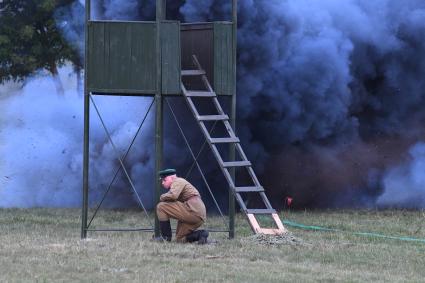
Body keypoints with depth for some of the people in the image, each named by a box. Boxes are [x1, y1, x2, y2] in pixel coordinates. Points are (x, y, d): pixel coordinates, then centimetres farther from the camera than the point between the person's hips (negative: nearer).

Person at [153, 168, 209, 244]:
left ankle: (166, 237, -5)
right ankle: (200, 234, 2)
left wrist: (162, 197, -2)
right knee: (180, 238, 19)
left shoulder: (178, 181, -2)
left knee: (161, 207, -9)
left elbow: (173, 196, -21)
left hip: (193, 211, -11)